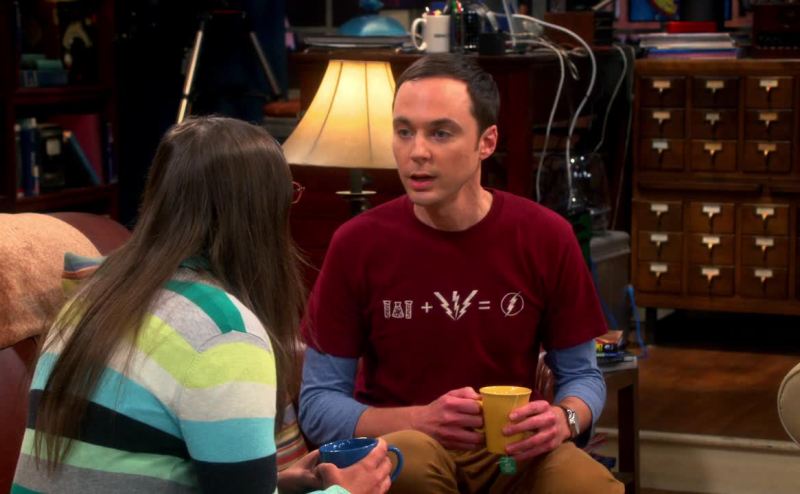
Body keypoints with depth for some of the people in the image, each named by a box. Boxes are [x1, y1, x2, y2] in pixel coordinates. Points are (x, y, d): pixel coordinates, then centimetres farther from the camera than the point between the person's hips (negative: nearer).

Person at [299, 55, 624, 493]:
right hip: (396, 445, -1)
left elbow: (583, 375, 6)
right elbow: (317, 404, -5)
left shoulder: (545, 237, -5)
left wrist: (564, 419, -18)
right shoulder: (357, 243, -8)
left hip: (513, 450, 1)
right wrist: (421, 420, -23)